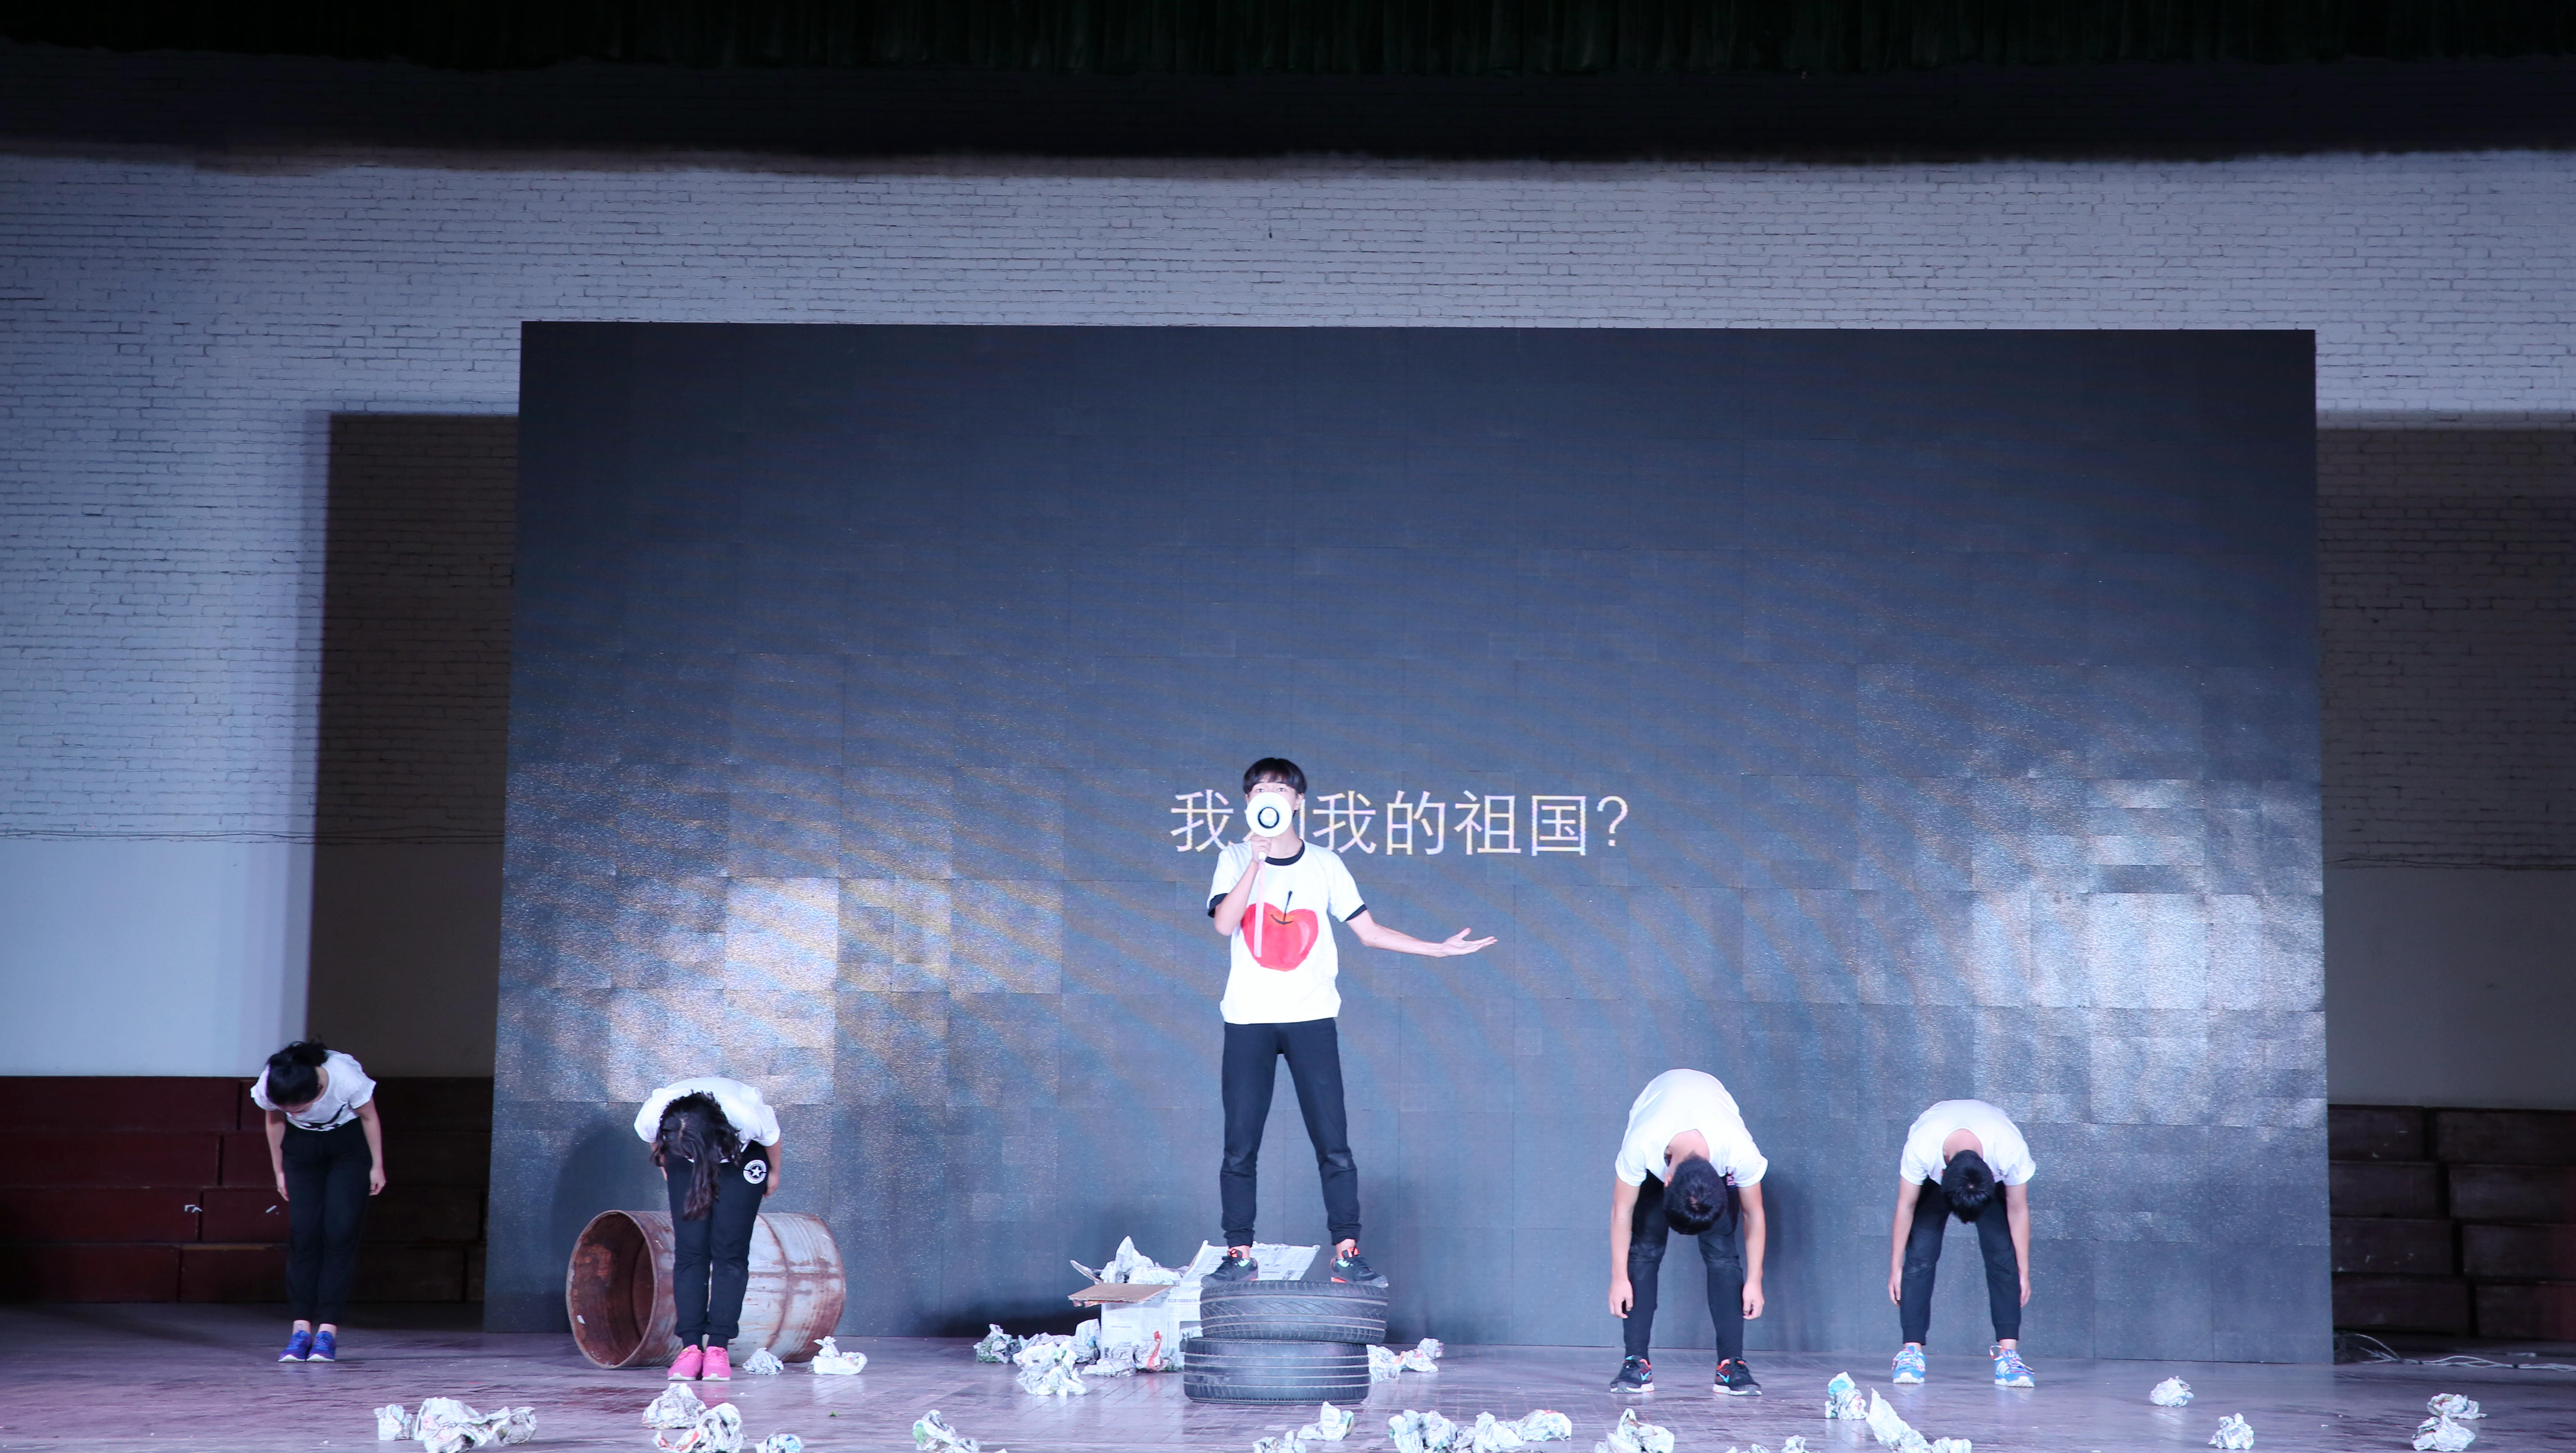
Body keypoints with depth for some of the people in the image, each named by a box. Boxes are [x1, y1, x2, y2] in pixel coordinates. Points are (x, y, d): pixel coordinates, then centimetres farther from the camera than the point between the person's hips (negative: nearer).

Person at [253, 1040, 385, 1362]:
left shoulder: (348, 1079, -36)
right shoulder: (270, 1088, -28)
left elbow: (369, 1118, -15)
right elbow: (275, 1122, -5)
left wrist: (377, 1166, -4)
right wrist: (279, 1171, 6)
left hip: (350, 1145, -2)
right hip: (302, 1147, 2)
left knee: (340, 1232, -12)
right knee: (303, 1233, -9)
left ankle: (328, 1328, -12)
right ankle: (301, 1327, -8)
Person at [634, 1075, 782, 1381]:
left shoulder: (747, 1115, -40)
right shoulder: (652, 1116, -34)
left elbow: (772, 1136, -14)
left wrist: (774, 1173, 3)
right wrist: (666, 1169, 10)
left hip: (741, 1155, -1)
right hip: (684, 1161, 2)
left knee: (730, 1250, -12)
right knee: (689, 1250, -10)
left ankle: (718, 1347, -12)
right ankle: (691, 1346, -10)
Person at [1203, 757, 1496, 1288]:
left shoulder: (1325, 864, 8)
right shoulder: (1236, 858, 5)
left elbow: (1369, 931, 10)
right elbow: (1224, 924, -11)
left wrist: (1440, 948, 5)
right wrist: (1257, 862, -18)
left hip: (1311, 1019, 0)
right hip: (1248, 1020, 0)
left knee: (1334, 1144, -5)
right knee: (1240, 1148, -1)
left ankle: (1347, 1254, 0)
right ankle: (1239, 1255, 7)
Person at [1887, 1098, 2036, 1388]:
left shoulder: (2012, 1150, -40)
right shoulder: (1921, 1147, -40)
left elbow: (2018, 1211, -22)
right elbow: (1906, 1206, -23)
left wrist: (2024, 1272, -13)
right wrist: (1896, 1267, -15)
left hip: (1994, 1178, 0)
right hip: (1933, 1177, 0)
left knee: (2003, 1254, -17)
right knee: (1920, 1253, -16)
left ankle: (2008, 1351, -16)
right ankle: (1912, 1351, -12)